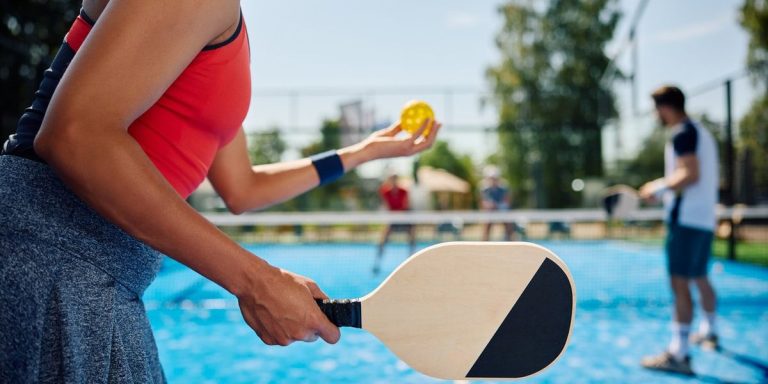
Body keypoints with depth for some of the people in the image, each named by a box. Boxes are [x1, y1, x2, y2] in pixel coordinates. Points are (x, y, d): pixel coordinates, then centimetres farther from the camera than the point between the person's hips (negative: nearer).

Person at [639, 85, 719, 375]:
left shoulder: (683, 133, -10)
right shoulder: (701, 133, 20)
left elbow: (690, 174, -21)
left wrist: (660, 187, -10)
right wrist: (665, 190, 18)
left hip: (686, 218, -10)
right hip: (705, 218, 10)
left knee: (679, 282, -12)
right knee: (699, 278, 23)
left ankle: (678, 354, -14)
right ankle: (709, 332, 39)